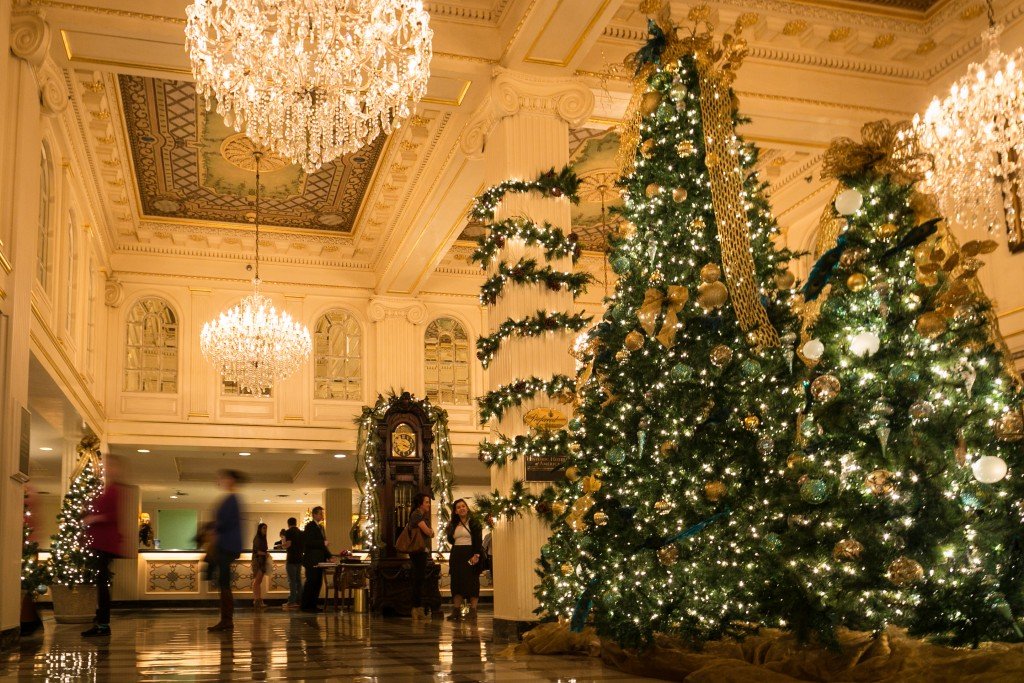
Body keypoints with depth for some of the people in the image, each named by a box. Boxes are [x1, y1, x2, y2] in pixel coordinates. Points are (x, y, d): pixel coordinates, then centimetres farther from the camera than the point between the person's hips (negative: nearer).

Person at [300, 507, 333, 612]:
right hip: (312, 560, -9)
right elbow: (308, 542, -19)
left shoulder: (320, 527, 20)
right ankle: (305, 606, -2)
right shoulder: (310, 526, -8)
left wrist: (329, 555, 13)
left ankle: (312, 605, 13)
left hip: (319, 560, 9)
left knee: (318, 583, 8)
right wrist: (322, 543, -15)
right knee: (311, 583, -7)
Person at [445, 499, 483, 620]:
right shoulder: (453, 524, 16)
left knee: (472, 582, -3)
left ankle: (473, 610, -1)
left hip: (470, 555, -5)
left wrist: (476, 555, -20)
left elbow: (479, 540, -8)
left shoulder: (474, 522, -1)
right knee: (456, 582, 2)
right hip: (457, 555, 5)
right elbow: (450, 539, 17)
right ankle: (456, 610, 3)